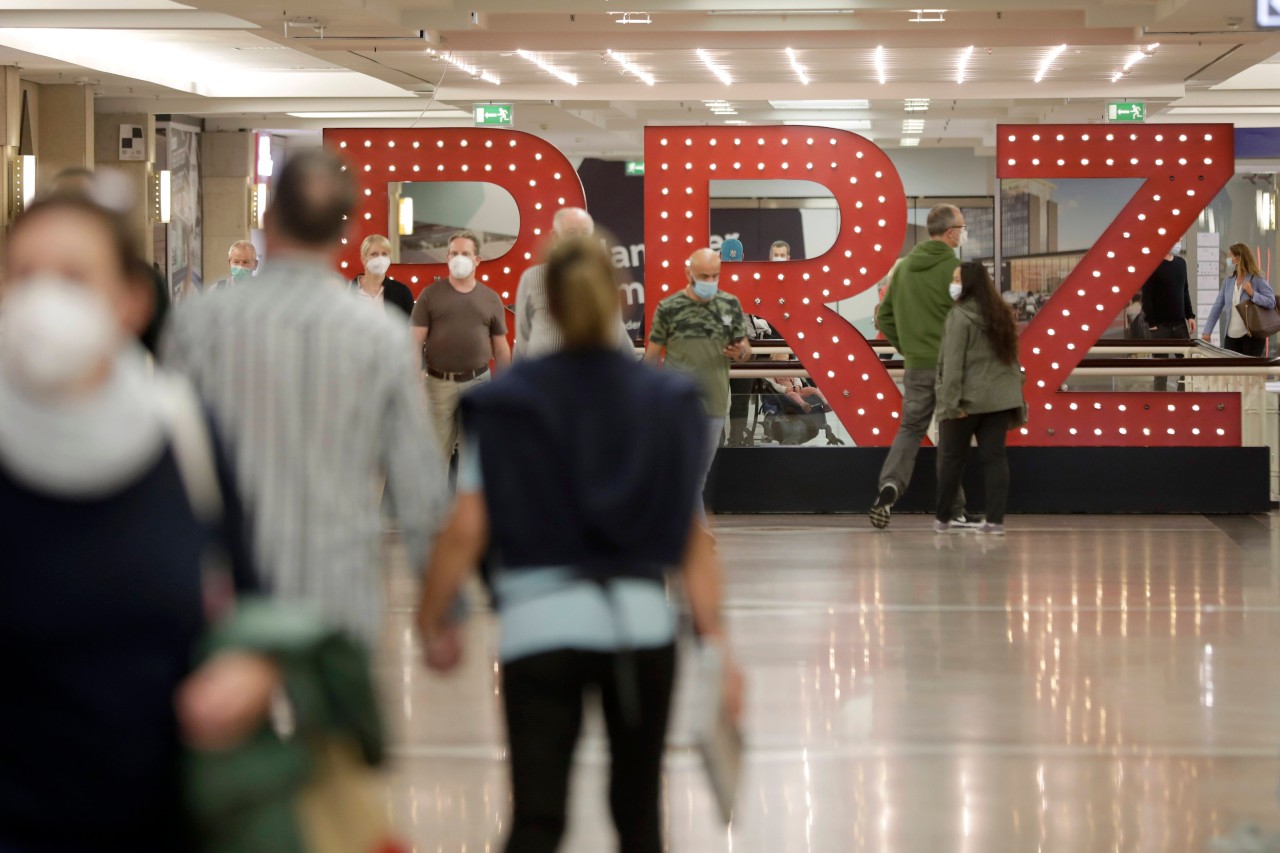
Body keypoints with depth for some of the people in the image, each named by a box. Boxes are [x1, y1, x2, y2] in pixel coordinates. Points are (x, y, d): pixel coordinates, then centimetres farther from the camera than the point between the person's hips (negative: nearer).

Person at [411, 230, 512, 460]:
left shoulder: (491, 299, 7)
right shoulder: (430, 295, 1)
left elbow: (501, 349, 11)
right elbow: (415, 342, -2)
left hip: (478, 382, 2)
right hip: (439, 383, -2)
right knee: (436, 453, 2)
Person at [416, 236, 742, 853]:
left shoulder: (505, 405, -1)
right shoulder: (666, 403, 4)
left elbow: (466, 531, -6)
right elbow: (693, 537, 0)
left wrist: (431, 621, 6)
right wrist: (716, 643, 2)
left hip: (540, 628, -2)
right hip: (642, 623, 2)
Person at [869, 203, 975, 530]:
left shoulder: (903, 267, 7)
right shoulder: (955, 269, -13)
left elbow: (884, 317, 10)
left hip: (916, 367, 5)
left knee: (910, 429, 12)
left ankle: (890, 485, -12)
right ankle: (954, 510, 11)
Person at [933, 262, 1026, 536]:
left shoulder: (959, 316, -9)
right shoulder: (1000, 314, 14)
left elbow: (953, 362, -16)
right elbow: (1011, 357, 17)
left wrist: (951, 401, -19)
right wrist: (1015, 394, 20)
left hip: (968, 399, -6)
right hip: (999, 397, 6)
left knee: (952, 458, 7)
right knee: (994, 457, 3)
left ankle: (942, 519, 15)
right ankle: (995, 520, -4)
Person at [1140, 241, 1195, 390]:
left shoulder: (1181, 263, 12)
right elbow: (1147, 296, -11)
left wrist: (1190, 315, 10)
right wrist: (1152, 323, -16)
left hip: (1180, 323, 6)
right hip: (1161, 324, -6)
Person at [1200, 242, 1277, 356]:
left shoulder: (1257, 280, -8)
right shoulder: (1228, 281, 6)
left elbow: (1271, 302, -13)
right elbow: (1217, 306, 8)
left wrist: (1253, 293, -23)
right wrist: (1207, 331, 5)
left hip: (1252, 335, -5)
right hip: (1231, 336, 5)